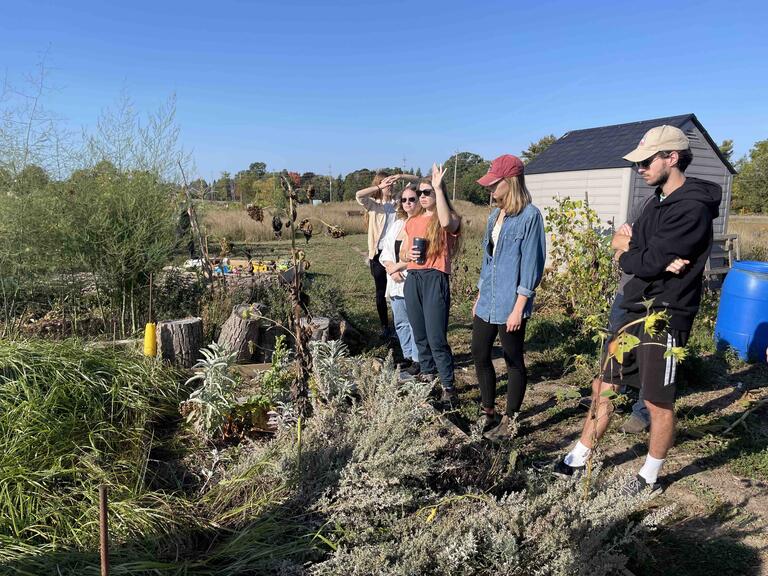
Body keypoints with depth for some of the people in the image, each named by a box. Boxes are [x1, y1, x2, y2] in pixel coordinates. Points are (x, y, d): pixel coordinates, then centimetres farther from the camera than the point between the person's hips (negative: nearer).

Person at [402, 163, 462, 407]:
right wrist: (409, 255, -3)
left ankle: (449, 389, 1)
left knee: (436, 339, -9)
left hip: (435, 279, -6)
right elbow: (403, 252, 21)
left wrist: (438, 187, -22)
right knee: (420, 335, 13)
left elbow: (446, 222, -29)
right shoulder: (412, 222, 14)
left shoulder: (450, 218, -2)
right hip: (412, 279, 6)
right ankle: (427, 376, 30)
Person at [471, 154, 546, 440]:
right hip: (487, 303, 8)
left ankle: (509, 420, 23)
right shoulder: (495, 215, 11)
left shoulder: (530, 216, -12)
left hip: (510, 305, -8)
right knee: (479, 355, 13)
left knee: (513, 361, 7)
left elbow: (531, 264, -15)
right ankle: (488, 411, 31)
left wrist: (518, 308, -16)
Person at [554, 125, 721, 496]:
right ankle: (579, 460, 26)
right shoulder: (660, 200, 12)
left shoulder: (693, 208, -17)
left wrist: (625, 253, -1)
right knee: (604, 388, 13)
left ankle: (649, 478, 27)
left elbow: (645, 264, -21)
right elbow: (627, 244, 9)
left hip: (665, 317, -9)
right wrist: (655, 258, -12)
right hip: (636, 311, 9)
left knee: (658, 404, 7)